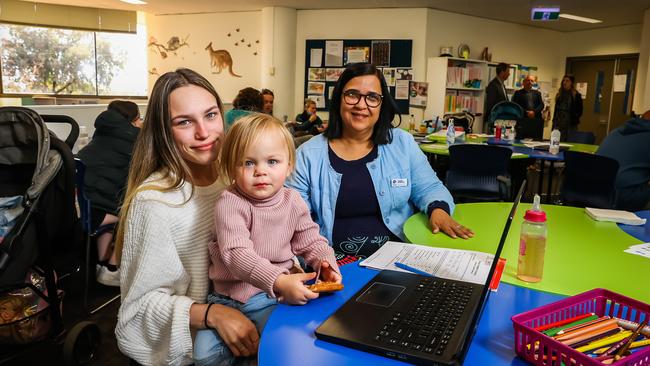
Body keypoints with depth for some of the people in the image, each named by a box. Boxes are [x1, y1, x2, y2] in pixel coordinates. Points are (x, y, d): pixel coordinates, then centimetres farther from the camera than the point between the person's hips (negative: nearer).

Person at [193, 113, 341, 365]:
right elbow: (238, 255, -28)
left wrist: (326, 263, -16)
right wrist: (279, 281, -40)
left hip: (272, 296, 1)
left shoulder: (293, 202, -3)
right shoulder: (230, 203, -17)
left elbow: (311, 242, 6)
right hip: (228, 295, -1)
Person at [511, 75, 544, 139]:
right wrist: (526, 112, -11)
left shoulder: (537, 93, 21)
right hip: (523, 121, -3)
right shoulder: (518, 93, 9)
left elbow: (541, 105, 10)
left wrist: (534, 112, -8)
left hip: (536, 121, 3)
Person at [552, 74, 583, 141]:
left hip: (570, 125, -4)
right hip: (558, 124, 4)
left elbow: (579, 111, -1)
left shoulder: (576, 95, -1)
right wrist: (554, 124, 11)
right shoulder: (559, 94, 13)